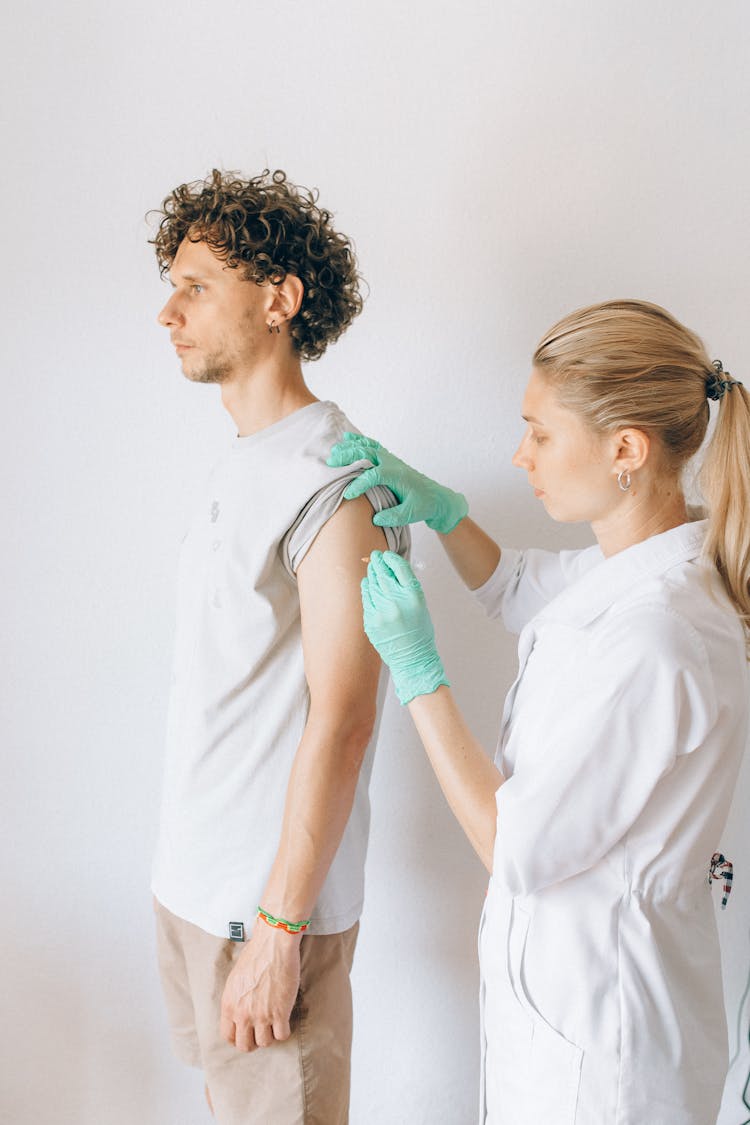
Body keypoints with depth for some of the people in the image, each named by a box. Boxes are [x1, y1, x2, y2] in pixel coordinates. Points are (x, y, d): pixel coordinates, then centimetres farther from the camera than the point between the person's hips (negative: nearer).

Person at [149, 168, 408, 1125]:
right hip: (192, 876, 9)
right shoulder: (240, 466, 9)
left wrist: (279, 926, -20)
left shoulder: (334, 480, -20)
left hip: (270, 897, -8)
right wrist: (189, 862, 15)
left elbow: (341, 721, -23)